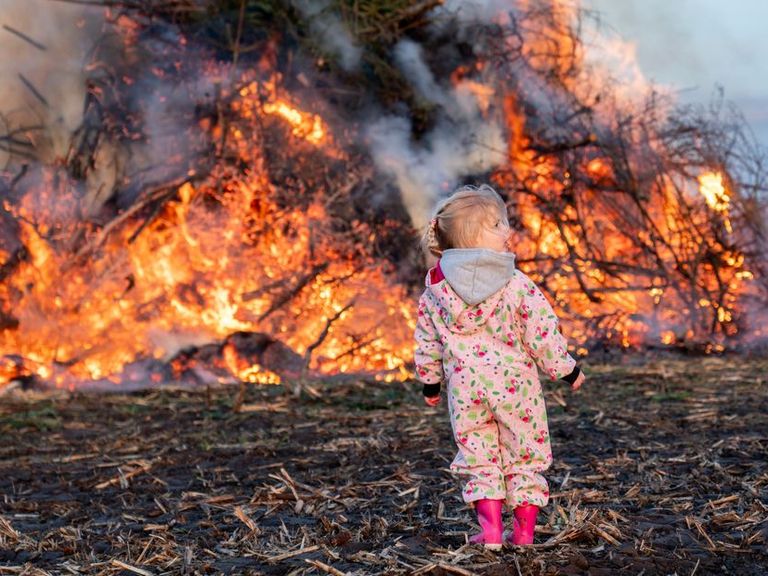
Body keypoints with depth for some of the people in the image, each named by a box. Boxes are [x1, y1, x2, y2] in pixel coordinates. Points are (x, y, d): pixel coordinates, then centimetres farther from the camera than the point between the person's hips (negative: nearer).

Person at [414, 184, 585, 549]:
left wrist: (430, 381, 21)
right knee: (524, 455, 11)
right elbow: (542, 331, -11)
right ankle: (524, 532, 16)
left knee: (479, 457, 13)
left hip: (465, 386, 3)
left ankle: (491, 531, 7)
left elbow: (427, 341, 8)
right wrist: (566, 370, 2)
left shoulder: (436, 288, 0)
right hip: (514, 382, -3)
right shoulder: (515, 284, -13)